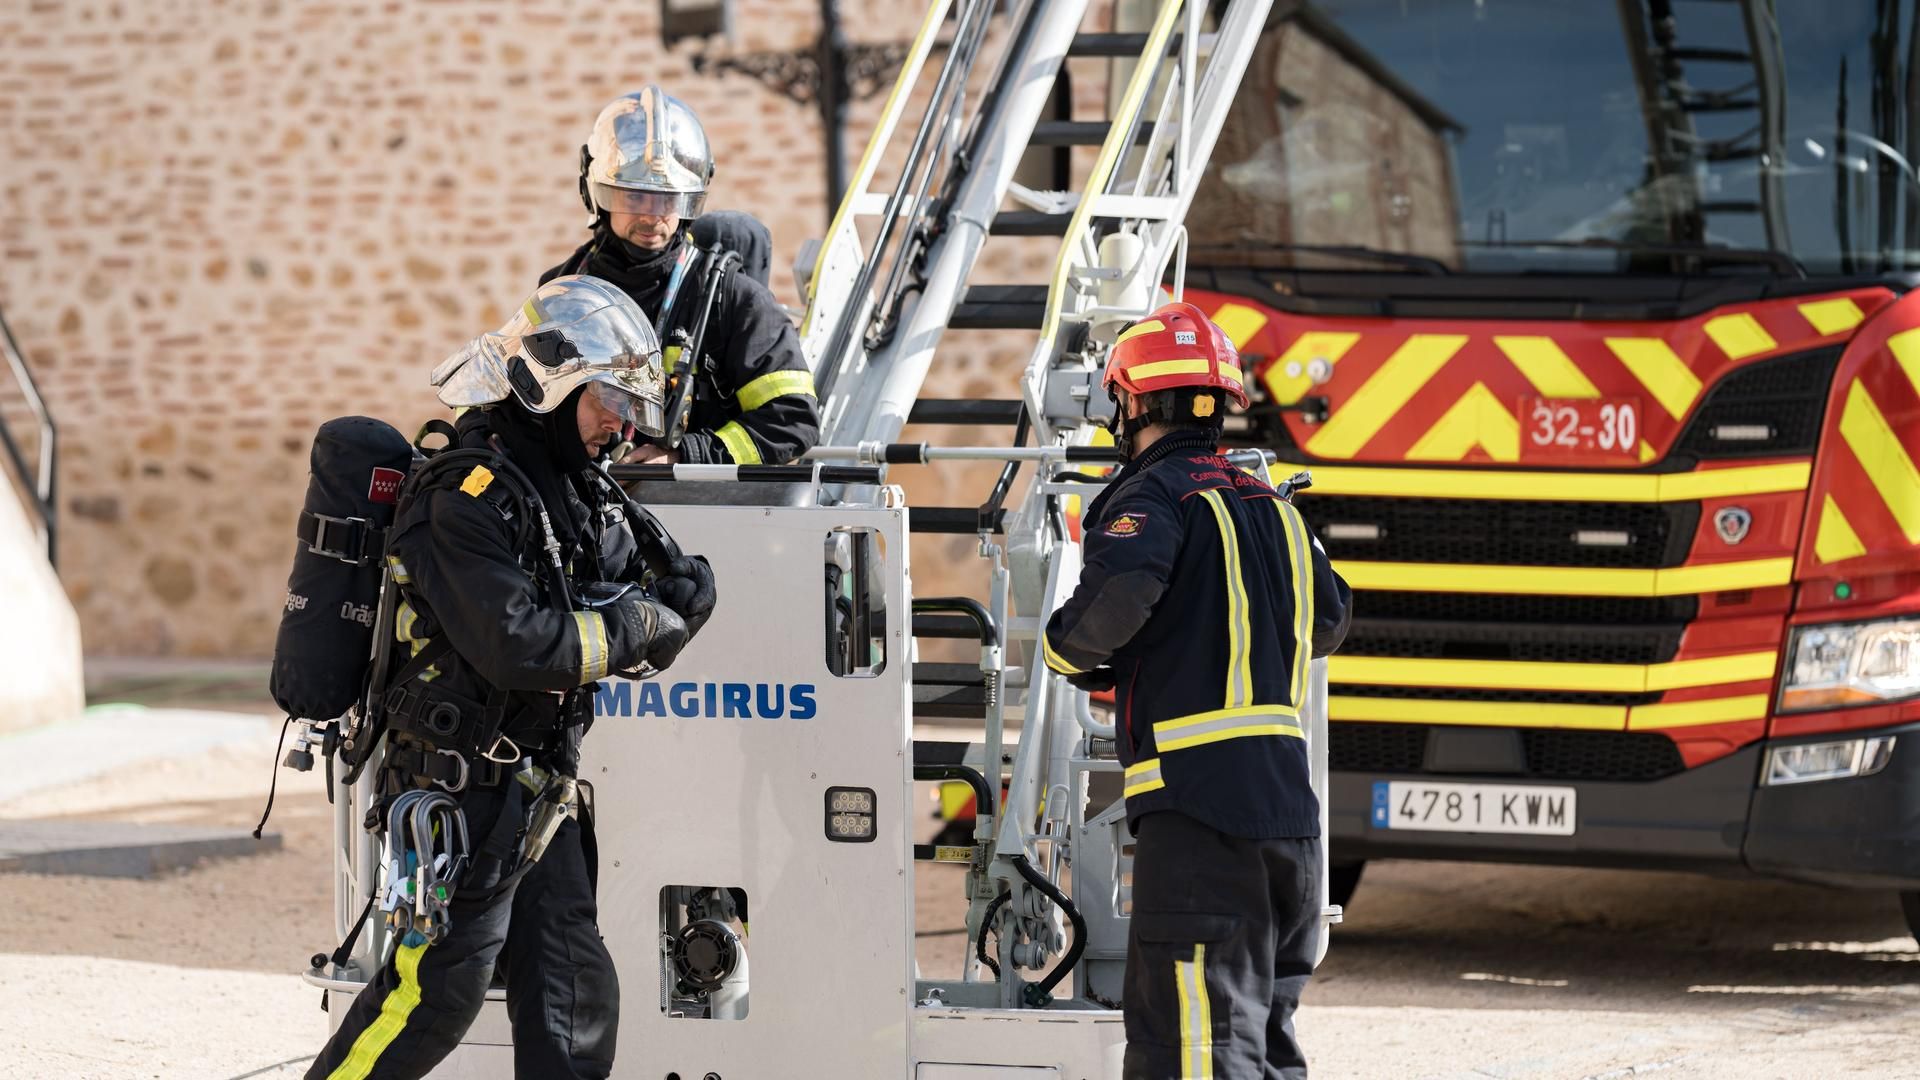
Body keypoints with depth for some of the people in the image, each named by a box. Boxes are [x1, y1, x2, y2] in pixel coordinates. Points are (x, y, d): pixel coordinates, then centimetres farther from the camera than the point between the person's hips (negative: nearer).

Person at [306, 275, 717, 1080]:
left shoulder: (577, 495, 14)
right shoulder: (466, 498, -17)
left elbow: (629, 640, 13)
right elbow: (516, 645, -27)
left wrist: (678, 605, -9)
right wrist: (640, 627, -17)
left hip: (537, 794, 9)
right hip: (463, 793, -9)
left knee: (574, 994, 8)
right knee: (436, 988, -6)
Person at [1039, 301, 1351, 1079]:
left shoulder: (1154, 496, -6)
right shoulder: (1269, 505, 19)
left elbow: (1118, 596, -24)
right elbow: (1325, 622, 30)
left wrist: (1067, 649, -5)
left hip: (1199, 807, -8)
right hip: (1287, 804, 8)